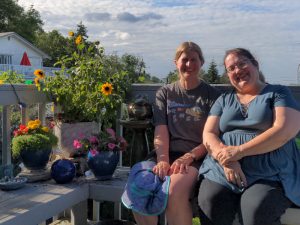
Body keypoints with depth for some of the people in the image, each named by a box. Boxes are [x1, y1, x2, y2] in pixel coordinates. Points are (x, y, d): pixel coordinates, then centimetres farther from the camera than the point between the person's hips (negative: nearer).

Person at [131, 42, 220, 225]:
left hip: (197, 157, -2)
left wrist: (189, 156, -17)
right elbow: (161, 133, 2)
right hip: (168, 153, 3)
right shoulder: (165, 93, 15)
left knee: (174, 191, -34)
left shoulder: (212, 95, 8)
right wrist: (162, 160, -15)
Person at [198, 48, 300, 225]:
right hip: (222, 172, 3)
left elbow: (285, 130, -8)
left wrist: (239, 151, -14)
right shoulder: (224, 100, 21)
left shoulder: (278, 93, 9)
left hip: (270, 176, -3)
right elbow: (208, 135, 10)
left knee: (256, 210, -32)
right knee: (209, 202, -27)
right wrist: (225, 159, -12)